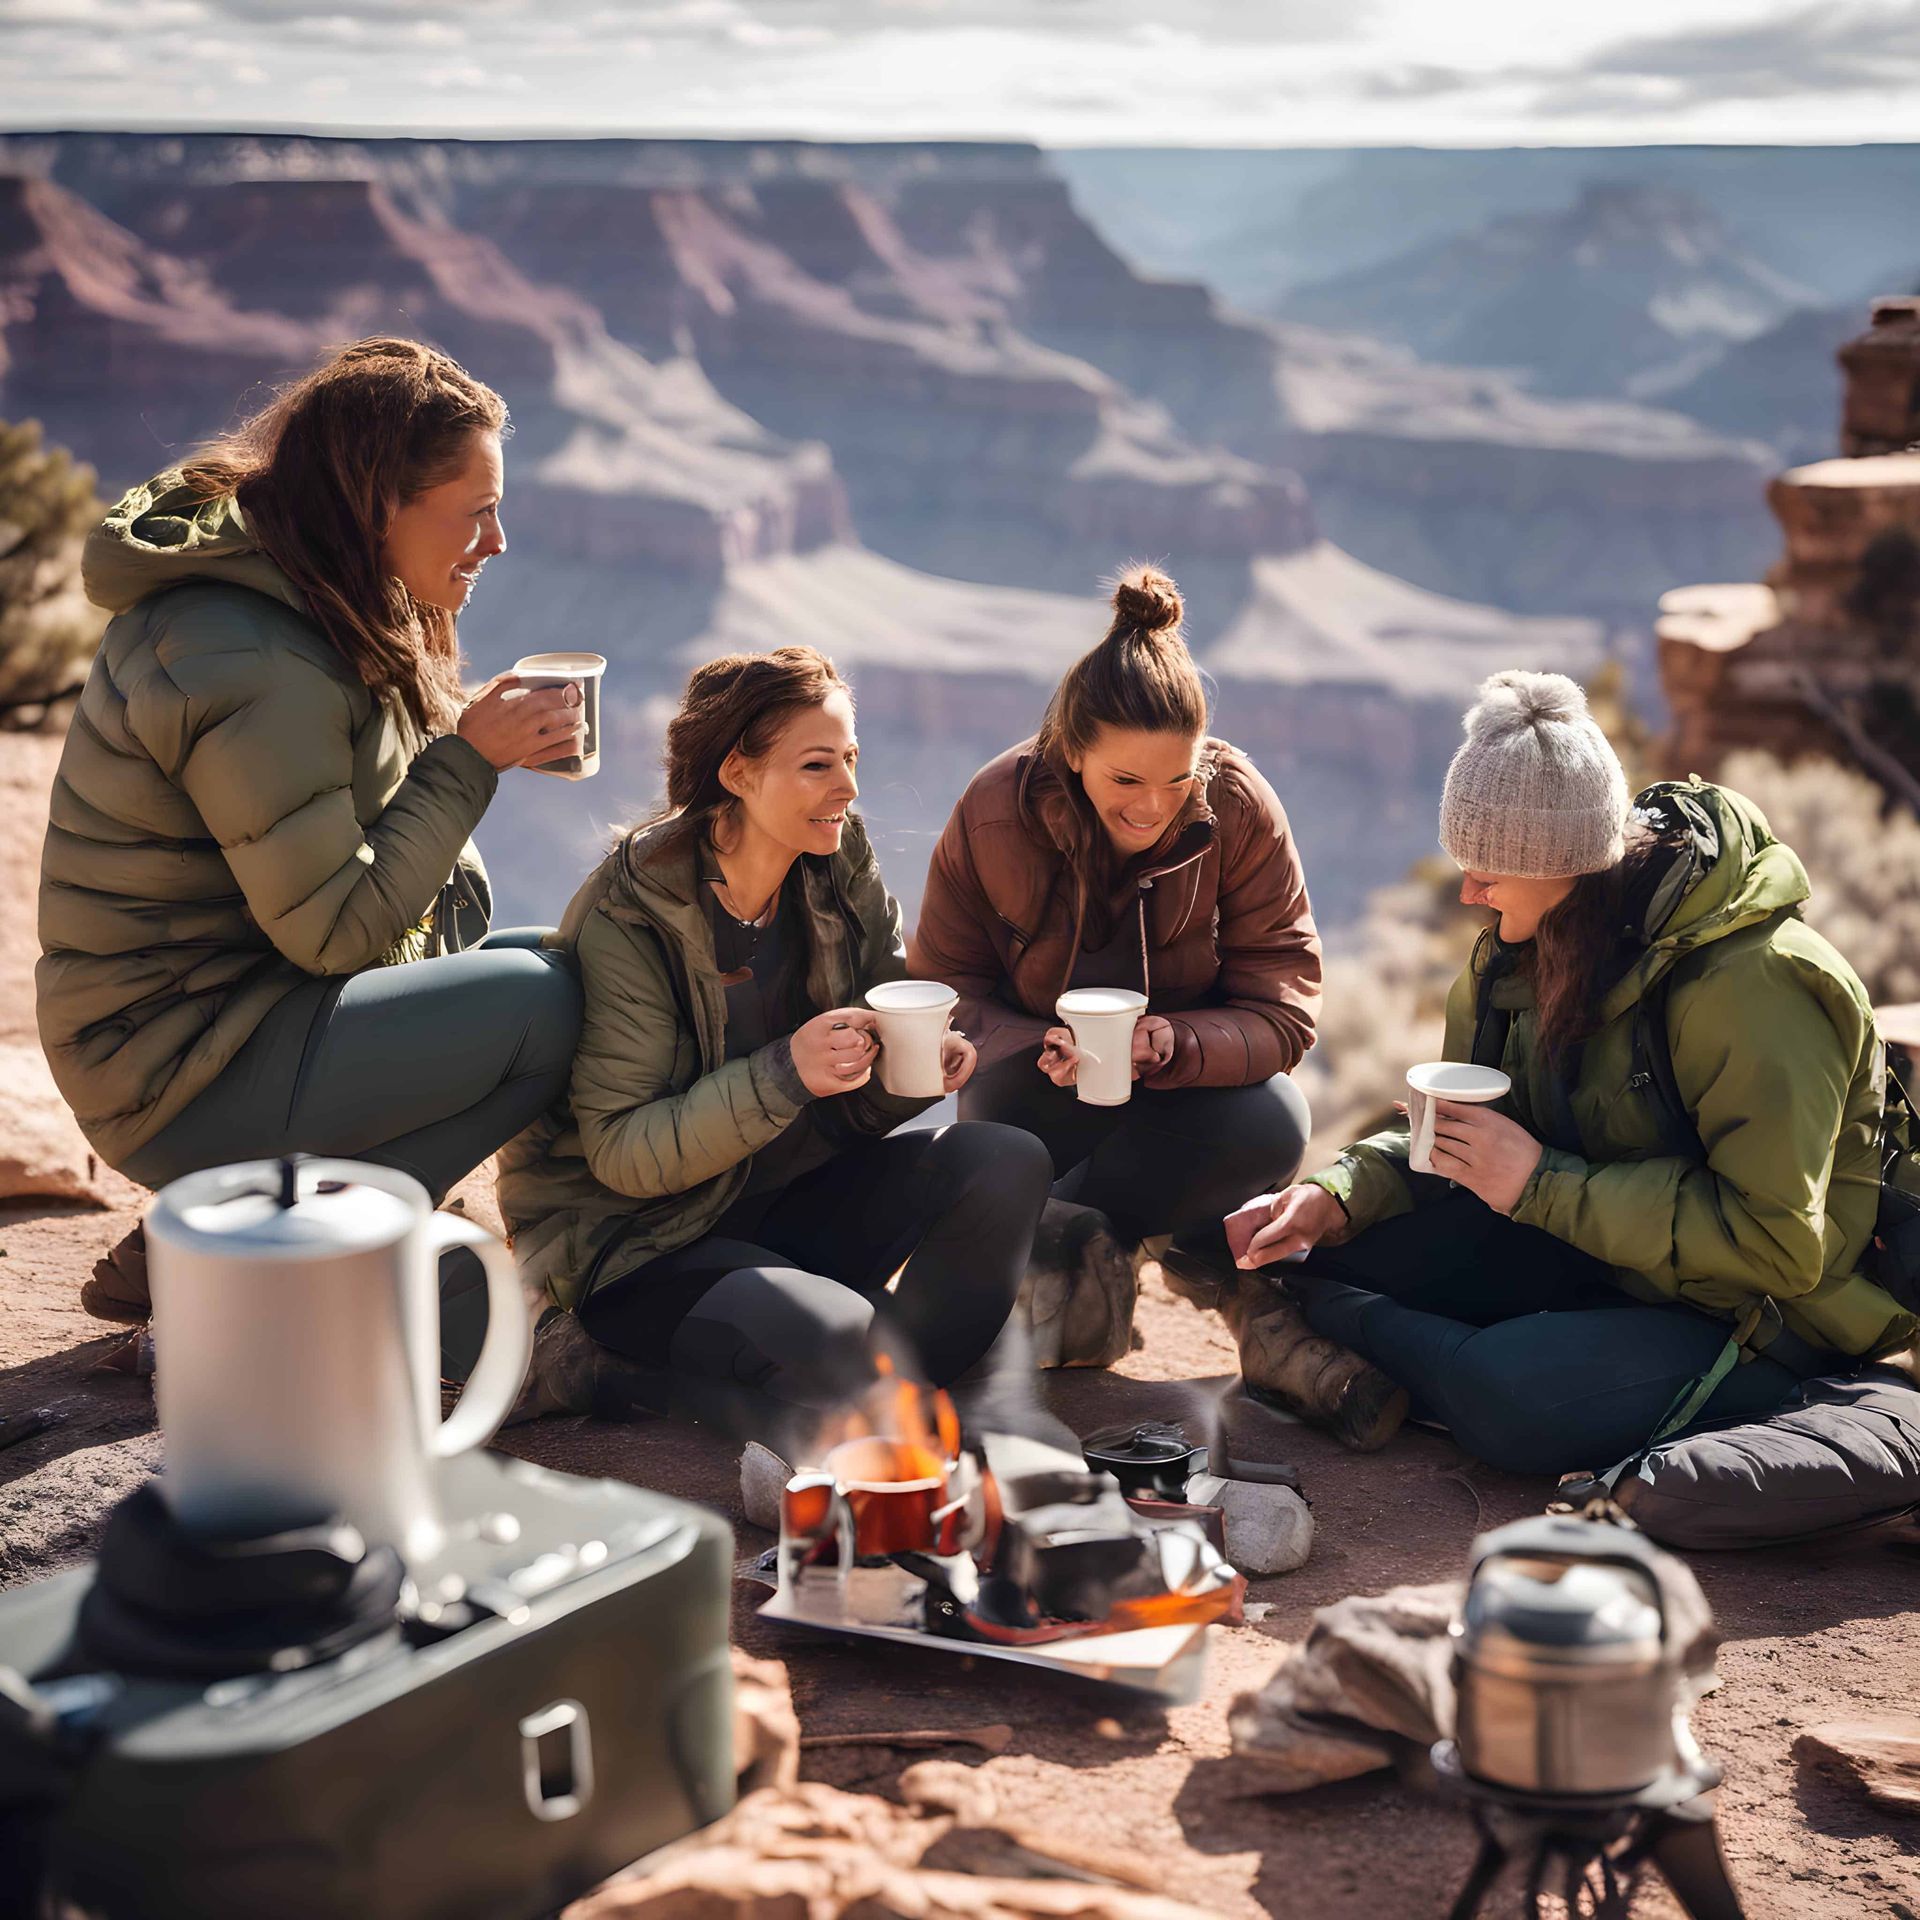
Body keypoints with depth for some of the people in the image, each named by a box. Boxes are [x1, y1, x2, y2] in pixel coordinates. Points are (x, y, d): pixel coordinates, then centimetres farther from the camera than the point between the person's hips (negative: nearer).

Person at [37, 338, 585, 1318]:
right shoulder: (255, 669, -25)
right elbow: (334, 931, -21)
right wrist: (470, 757, -16)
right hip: (179, 1078, -10)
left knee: (542, 957, 12)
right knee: (544, 1006, -17)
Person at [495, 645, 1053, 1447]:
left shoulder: (844, 881, -1)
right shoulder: (628, 915, -18)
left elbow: (858, 1107, 6)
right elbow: (621, 1154, -20)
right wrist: (783, 1077, -32)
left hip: (794, 1199, 6)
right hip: (640, 1241, -6)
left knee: (1008, 1164, -14)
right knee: (843, 1348, -32)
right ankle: (592, 1366, -10)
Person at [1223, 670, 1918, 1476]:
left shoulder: (1749, 983, -26)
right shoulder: (1529, 946, 0)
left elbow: (1778, 1246, -28)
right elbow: (1450, 1133, 10)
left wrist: (1542, 1184, -26)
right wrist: (1334, 1199, -10)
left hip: (1764, 1323, -7)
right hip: (1597, 1250, 7)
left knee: (1514, 1397, -32)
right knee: (1340, 1255, -7)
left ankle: (1330, 1316, -7)